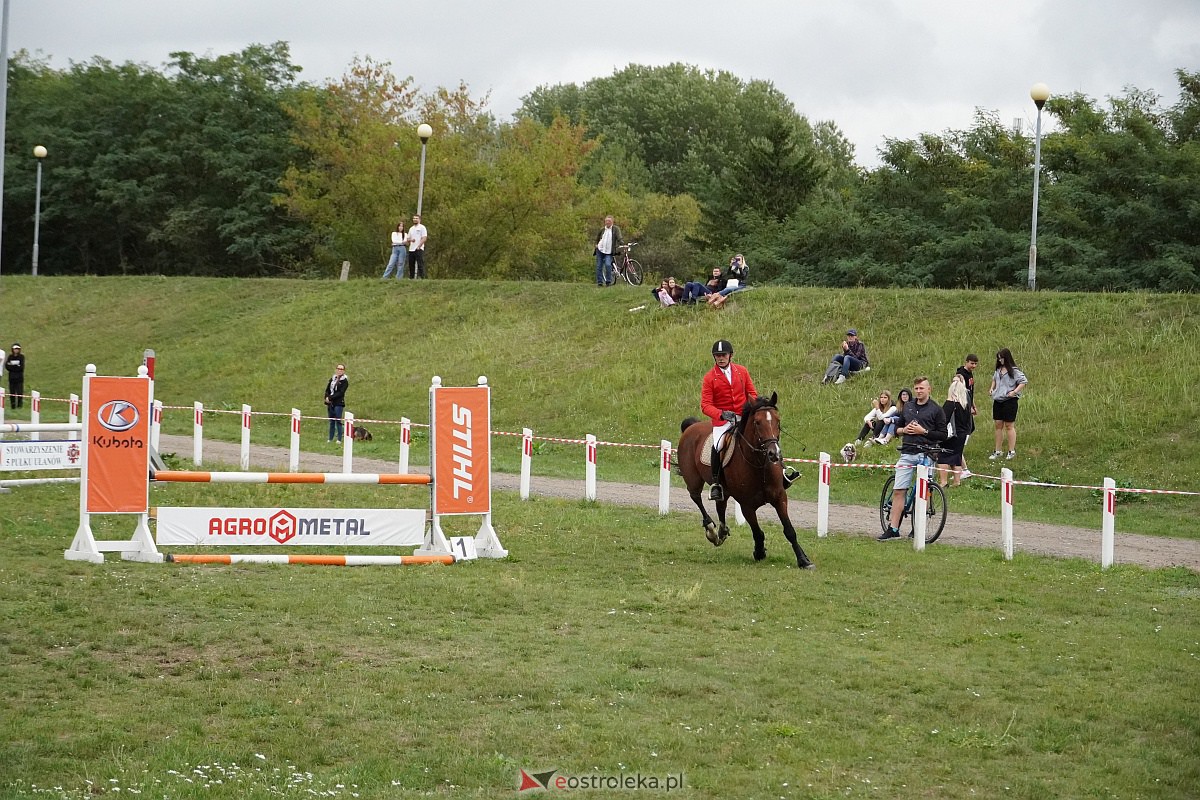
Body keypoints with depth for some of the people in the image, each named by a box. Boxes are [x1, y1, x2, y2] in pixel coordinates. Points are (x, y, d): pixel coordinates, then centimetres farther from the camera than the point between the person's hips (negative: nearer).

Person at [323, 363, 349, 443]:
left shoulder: (345, 381, -4)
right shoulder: (332, 379, 14)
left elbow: (340, 393, -12)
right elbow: (327, 389, 13)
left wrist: (330, 398, -16)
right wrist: (326, 397, -6)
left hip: (338, 403, -6)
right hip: (330, 403, 6)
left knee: (338, 421, -8)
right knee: (331, 421, 9)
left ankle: (339, 439, -5)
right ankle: (330, 438, 14)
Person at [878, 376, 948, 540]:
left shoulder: (936, 410, 2)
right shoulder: (907, 407, 16)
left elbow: (943, 435, -2)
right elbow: (897, 428, 23)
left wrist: (923, 431, -11)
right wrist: (904, 430, 1)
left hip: (926, 454, -4)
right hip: (907, 453, 4)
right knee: (898, 491, -4)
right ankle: (893, 529, -4)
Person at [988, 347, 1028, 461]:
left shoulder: (1013, 371, -10)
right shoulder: (998, 370, 10)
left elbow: (1023, 381, -13)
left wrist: (1014, 392, -19)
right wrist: (992, 388, 13)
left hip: (1009, 400, -6)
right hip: (998, 400, 6)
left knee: (1009, 426, 0)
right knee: (998, 425, 10)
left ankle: (1012, 451, 9)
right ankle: (997, 451, 17)